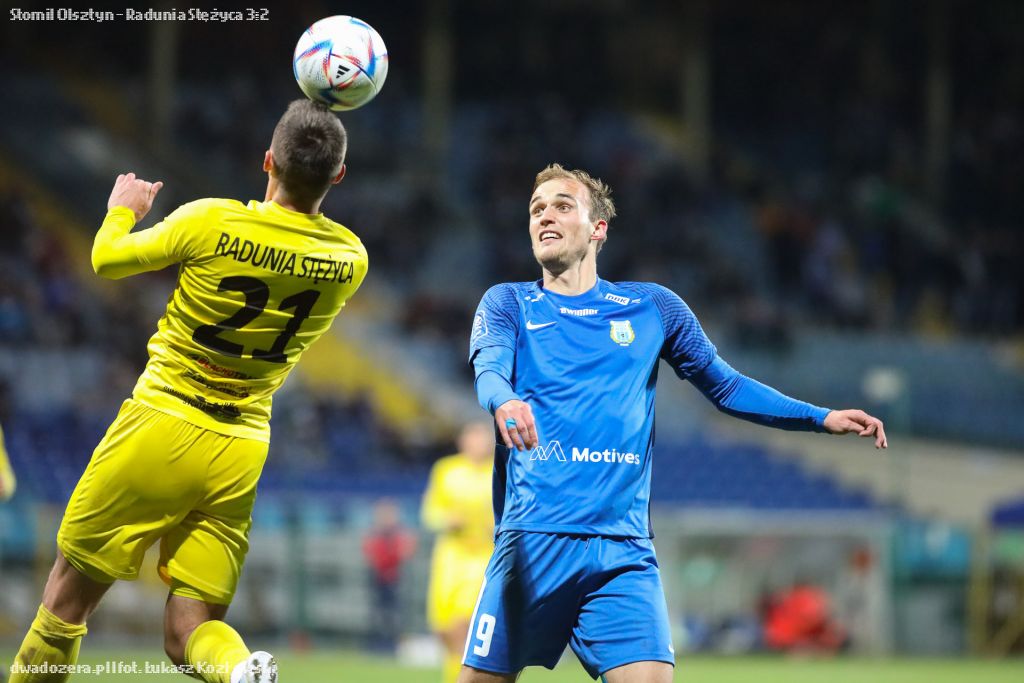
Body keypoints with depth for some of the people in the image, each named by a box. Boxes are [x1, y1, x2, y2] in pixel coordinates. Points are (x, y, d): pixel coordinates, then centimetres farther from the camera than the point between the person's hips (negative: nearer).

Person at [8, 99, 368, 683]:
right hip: (241, 454, 4)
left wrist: (123, 210, 23)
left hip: (161, 427, -3)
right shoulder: (351, 260, -3)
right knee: (190, 631, 4)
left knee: (68, 598, 10)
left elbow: (108, 259, 2)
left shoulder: (212, 223, -14)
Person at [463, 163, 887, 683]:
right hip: (531, 541, -1)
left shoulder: (652, 307, 14)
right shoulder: (507, 304, 9)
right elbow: (489, 370, -11)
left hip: (623, 555, 1)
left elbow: (725, 386, 22)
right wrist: (504, 401, -36)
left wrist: (823, 419, 12)